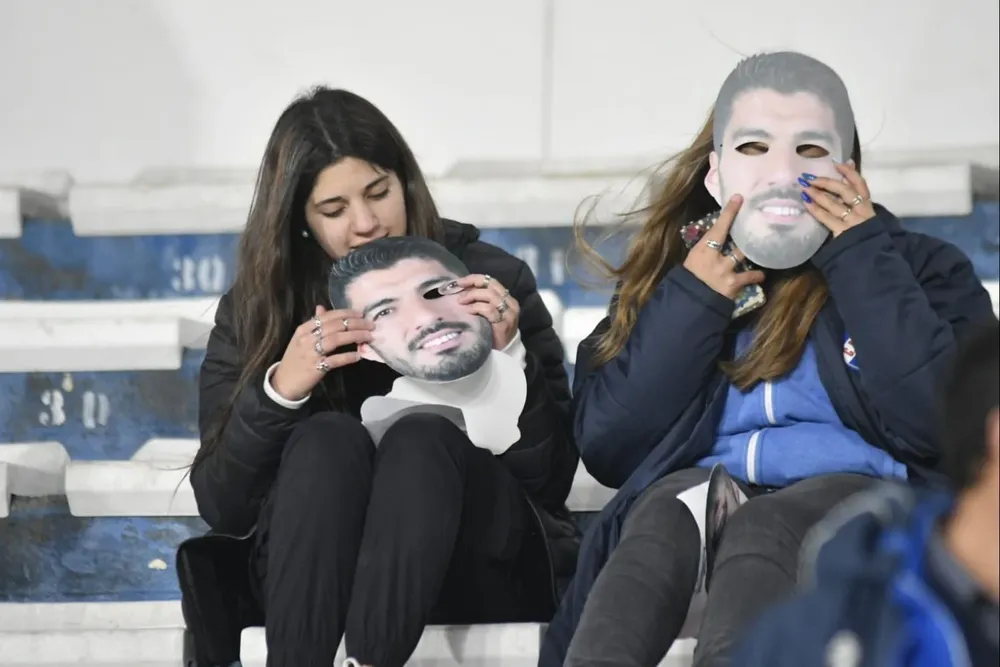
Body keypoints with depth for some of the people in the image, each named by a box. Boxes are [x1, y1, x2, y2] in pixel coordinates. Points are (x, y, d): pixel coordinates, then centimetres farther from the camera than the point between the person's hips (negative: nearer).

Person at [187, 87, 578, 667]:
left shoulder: (493, 280, 1)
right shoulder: (255, 310, 5)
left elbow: (551, 483, -2)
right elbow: (221, 509, -3)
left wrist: (508, 358, -16)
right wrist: (277, 391, -18)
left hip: (479, 573, -1)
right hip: (316, 583, 1)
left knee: (423, 436, -30)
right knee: (326, 439, -29)